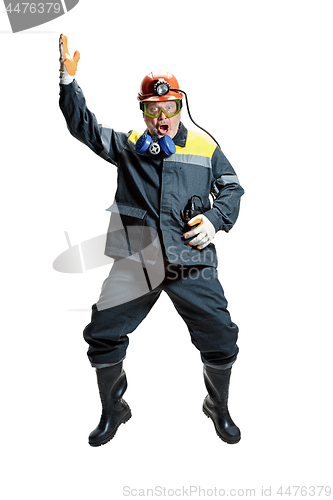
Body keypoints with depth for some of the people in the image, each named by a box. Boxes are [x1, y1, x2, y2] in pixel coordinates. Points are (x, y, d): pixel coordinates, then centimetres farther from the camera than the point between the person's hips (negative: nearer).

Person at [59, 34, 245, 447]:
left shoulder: (205, 147, 9)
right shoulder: (127, 146, 10)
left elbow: (232, 188, 14)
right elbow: (83, 125, 9)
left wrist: (214, 218, -4)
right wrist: (68, 80, -3)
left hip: (193, 262, 0)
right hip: (136, 262, 1)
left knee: (220, 340, 1)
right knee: (103, 336, 2)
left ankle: (219, 408, 33)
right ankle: (113, 412, 30)